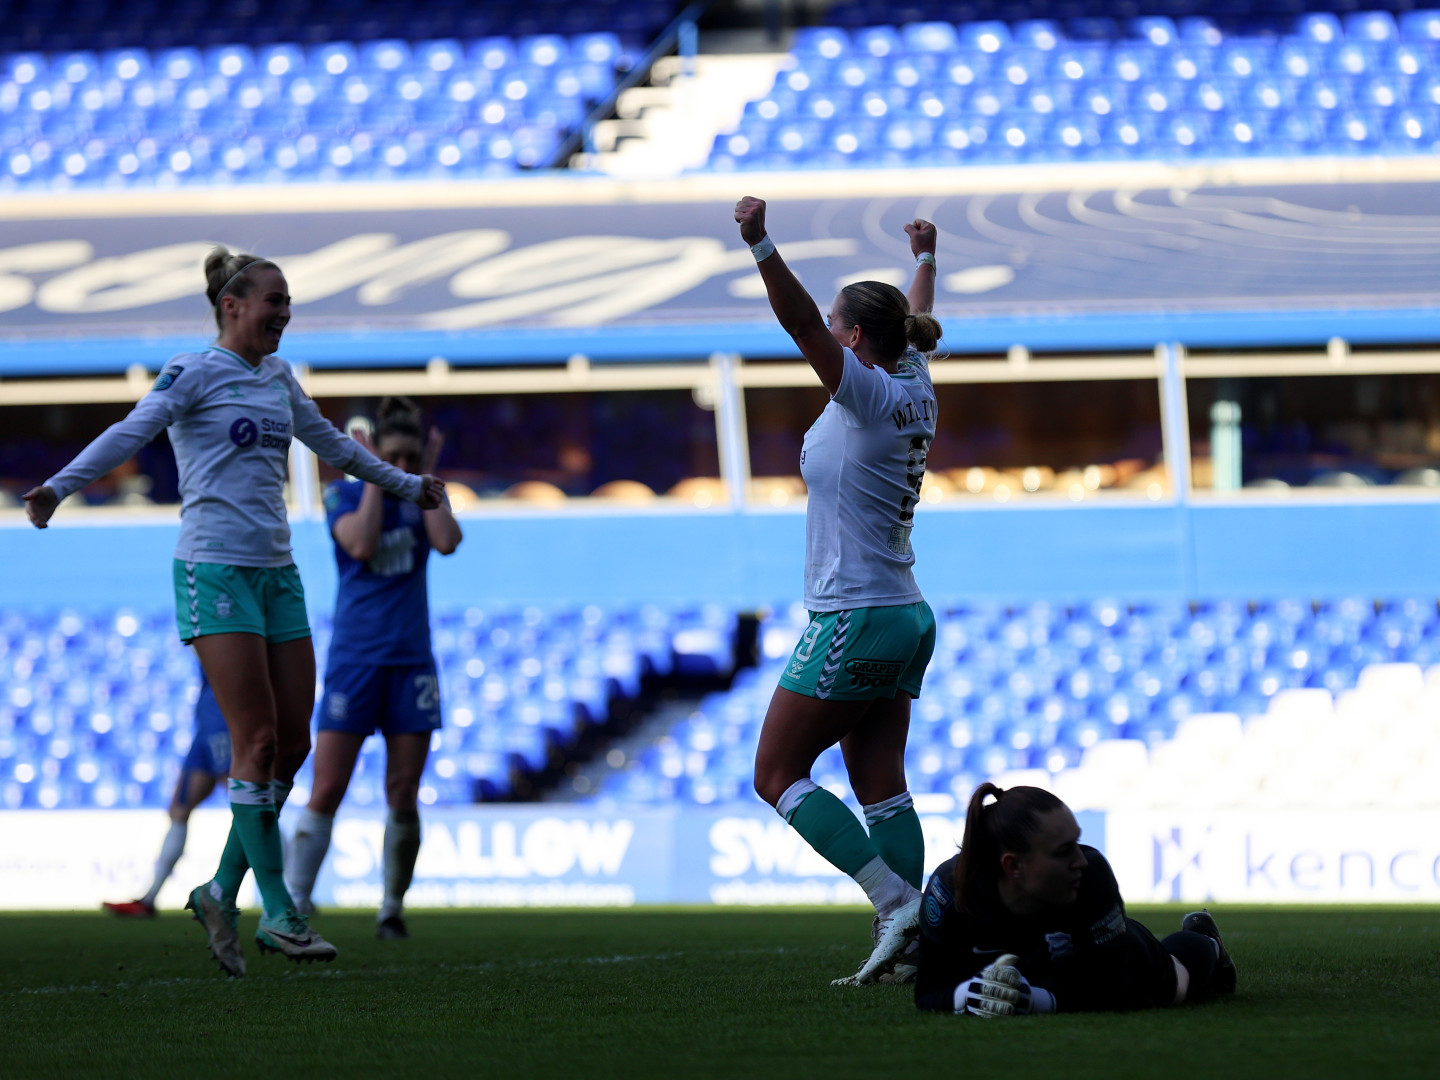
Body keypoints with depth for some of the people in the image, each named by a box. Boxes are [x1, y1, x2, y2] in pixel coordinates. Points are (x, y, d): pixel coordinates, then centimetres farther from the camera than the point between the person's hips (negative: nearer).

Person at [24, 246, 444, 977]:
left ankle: (222, 893, 12)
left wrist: (405, 484, 44)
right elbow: (129, 434, -16)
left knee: (292, 744, 2)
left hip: (276, 572, 7)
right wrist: (59, 486, -31)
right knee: (257, 739, -11)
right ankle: (277, 914, -8)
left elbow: (332, 445, 32)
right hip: (214, 569, -7)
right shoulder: (194, 373, -4)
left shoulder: (278, 379, 16)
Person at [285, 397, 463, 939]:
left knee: (403, 796, 0)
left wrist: (426, 477, -6)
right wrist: (375, 478, -10)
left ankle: (393, 909, 13)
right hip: (355, 659, -2)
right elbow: (361, 543, -18)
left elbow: (447, 541, -13)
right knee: (326, 792, -10)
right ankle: (293, 905, -10)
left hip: (411, 661, 2)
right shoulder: (345, 495, 1)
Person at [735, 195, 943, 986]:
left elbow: (801, 323, -27)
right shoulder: (913, 393, 8)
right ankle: (907, 940, 0)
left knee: (778, 775, -2)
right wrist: (924, 255, 45)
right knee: (880, 787, 7)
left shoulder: (869, 396, -14)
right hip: (905, 618, 9)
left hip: (852, 621, -9)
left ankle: (893, 898, -12)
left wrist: (760, 244, -36)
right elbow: (916, 320, 28)